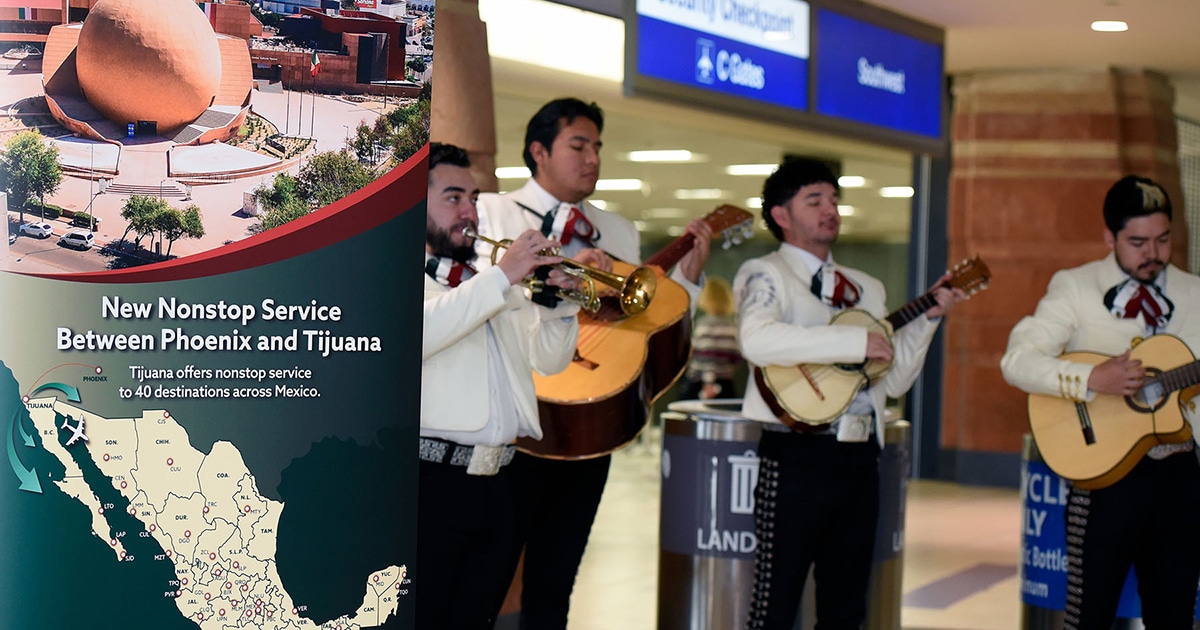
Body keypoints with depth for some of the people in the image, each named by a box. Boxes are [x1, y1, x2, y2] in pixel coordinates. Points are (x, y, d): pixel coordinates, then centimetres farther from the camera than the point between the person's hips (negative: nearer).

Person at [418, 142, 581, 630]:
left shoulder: (495, 287, 23)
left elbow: (548, 359, 18)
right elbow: (414, 333, -21)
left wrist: (560, 297, 0)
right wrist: (503, 276, -18)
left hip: (495, 482, 6)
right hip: (430, 480, -6)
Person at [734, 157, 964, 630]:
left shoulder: (867, 289, 19)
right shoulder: (766, 274, -2)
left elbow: (894, 381, 15)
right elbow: (757, 340, -24)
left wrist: (929, 317, 5)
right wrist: (857, 342, -21)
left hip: (859, 461, 7)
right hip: (797, 457, -7)